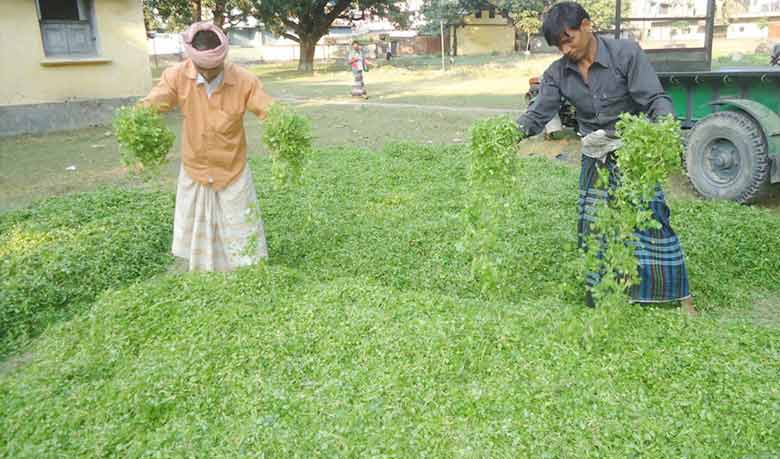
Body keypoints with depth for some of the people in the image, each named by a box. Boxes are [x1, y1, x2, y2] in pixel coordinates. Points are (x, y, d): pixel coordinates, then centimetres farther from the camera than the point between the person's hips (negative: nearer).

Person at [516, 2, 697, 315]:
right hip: (595, 159, 4)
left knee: (650, 219, -7)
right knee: (592, 225, 7)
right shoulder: (558, 74, -2)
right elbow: (538, 114, -8)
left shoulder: (626, 53, -12)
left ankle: (680, 297, 6)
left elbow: (655, 99, -16)